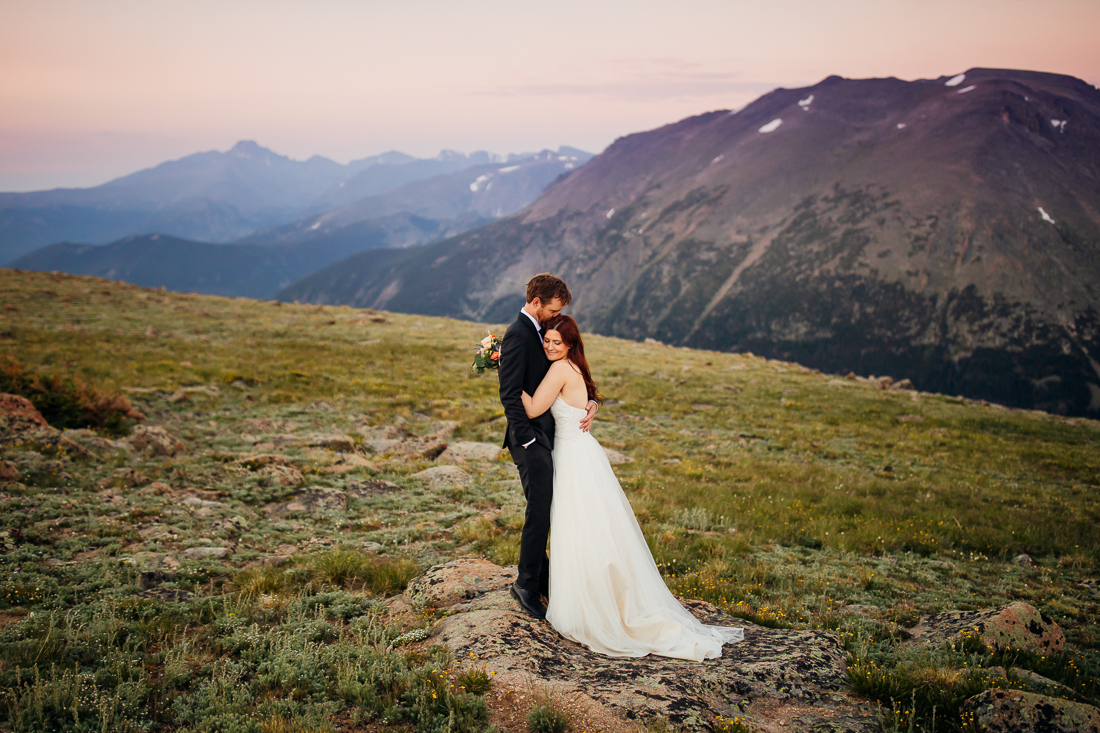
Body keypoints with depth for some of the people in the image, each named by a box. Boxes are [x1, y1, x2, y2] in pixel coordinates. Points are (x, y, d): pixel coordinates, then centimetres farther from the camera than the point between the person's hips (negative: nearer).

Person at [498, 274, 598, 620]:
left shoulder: (541, 331, 14)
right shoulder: (517, 335, -15)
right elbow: (510, 395, -18)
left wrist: (590, 401, 1)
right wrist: (527, 440, -19)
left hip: (548, 435, 9)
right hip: (531, 439, -9)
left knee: (545, 510, 12)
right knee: (540, 511, -5)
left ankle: (542, 579, 22)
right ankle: (527, 584, 8)